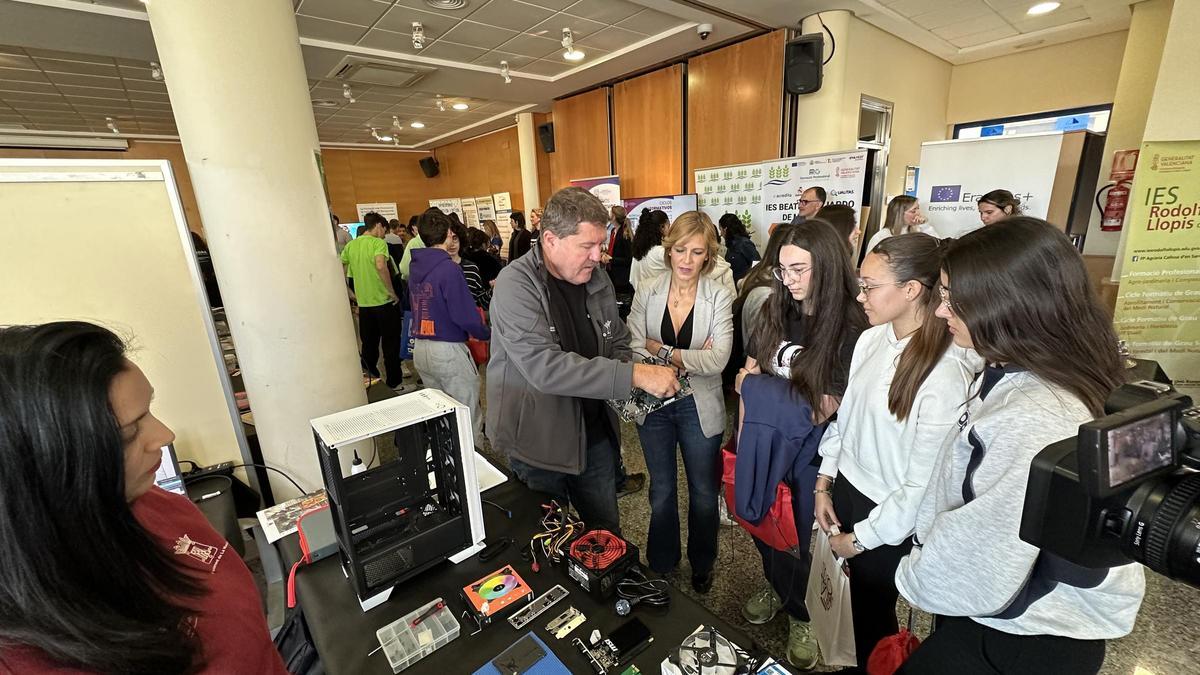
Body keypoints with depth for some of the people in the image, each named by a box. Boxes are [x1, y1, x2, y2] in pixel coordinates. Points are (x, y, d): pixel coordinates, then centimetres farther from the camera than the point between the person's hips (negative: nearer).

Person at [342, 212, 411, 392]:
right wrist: (392, 292, -20)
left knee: (369, 345, 17)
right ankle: (395, 383, 11)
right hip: (383, 302, -6)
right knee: (391, 344, 4)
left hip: (363, 304, 6)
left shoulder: (350, 245, 9)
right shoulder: (378, 243, -10)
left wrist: (352, 294, 16)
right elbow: (380, 266, -28)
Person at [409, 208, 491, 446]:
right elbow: (466, 316, -20)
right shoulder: (448, 268, -17)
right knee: (467, 416, 6)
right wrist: (487, 334, -3)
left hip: (419, 348, 8)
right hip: (448, 349, -8)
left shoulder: (416, 267, 6)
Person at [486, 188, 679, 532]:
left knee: (606, 532, 23)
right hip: (539, 442, -5)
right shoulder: (516, 285, -21)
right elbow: (545, 367, -32)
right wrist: (634, 376, -33)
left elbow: (618, 342, 11)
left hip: (596, 435, 5)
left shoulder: (597, 279, 0)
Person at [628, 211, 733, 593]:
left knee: (703, 492, 19)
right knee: (662, 491, 20)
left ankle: (702, 564, 46)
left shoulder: (719, 297, -10)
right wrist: (692, 358, -21)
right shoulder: (647, 294, -6)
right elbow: (634, 351, -14)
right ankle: (662, 564, 44)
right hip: (654, 405, 1)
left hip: (699, 407, -1)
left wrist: (662, 351, -19)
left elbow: (719, 360, -20)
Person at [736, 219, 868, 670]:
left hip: (814, 453, -4)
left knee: (802, 538, 16)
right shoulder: (774, 310, -3)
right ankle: (776, 587, 52)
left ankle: (801, 615, 45)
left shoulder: (852, 325, -18)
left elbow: (847, 406, -16)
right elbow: (749, 372, 8)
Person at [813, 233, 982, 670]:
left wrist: (862, 537, -11)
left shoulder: (946, 373, -26)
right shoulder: (870, 340, -5)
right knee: (855, 601, 25)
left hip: (890, 518, -5)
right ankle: (856, 663, 52)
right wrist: (824, 484, 4)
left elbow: (924, 482, -21)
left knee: (873, 615, 20)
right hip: (846, 490, 5)